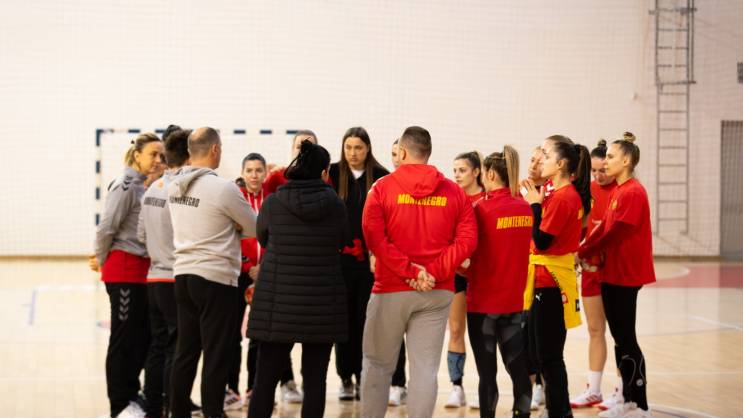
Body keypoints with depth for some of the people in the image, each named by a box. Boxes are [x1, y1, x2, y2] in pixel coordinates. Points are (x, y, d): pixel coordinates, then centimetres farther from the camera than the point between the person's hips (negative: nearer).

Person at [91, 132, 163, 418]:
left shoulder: (146, 186, 11)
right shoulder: (125, 186, -13)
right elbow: (106, 228, -14)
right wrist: (101, 261, -1)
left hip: (142, 271, 8)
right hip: (123, 270, -8)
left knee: (143, 336, 12)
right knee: (123, 338, 0)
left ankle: (130, 393, 25)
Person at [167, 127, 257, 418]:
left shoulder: (174, 186, 6)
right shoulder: (223, 189, -15)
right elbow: (256, 228, -3)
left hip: (183, 274, 7)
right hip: (216, 278, -7)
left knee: (185, 352, 12)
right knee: (216, 356, 0)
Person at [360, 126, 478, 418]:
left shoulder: (382, 187, -2)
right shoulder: (454, 192, 5)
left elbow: (374, 237, -12)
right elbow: (467, 240, -4)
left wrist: (409, 271, -11)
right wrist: (434, 272, -9)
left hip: (391, 290, -2)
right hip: (437, 292, 2)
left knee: (377, 364, 10)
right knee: (425, 367, 3)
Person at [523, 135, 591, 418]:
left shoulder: (561, 198, -18)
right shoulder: (571, 194, 11)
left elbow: (541, 242, -19)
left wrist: (535, 205, -13)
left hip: (551, 283, -10)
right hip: (550, 280, 10)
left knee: (548, 356, -3)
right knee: (543, 353, 16)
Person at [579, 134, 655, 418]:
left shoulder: (633, 192, -16)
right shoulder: (618, 192, 12)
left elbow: (614, 233, -18)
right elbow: (603, 228, 12)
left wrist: (584, 254, -9)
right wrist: (583, 251, 0)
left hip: (625, 275, -9)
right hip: (611, 273, 9)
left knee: (626, 339, -4)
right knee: (620, 338, 12)